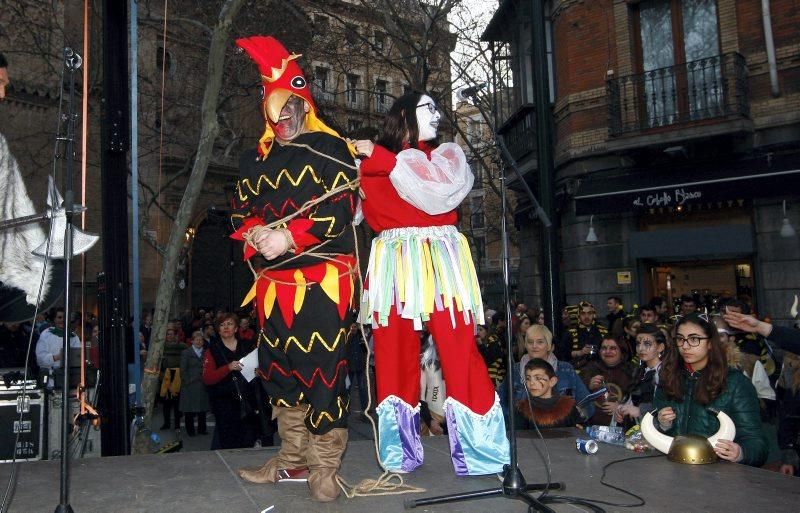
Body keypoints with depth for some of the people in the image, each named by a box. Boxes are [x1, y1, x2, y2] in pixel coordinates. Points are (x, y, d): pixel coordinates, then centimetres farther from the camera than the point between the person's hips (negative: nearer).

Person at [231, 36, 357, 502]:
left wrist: (290, 238, -20)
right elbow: (243, 209, 16)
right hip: (276, 280, 6)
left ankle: (324, 464, 8)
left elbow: (340, 210, -11)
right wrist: (254, 232, -7)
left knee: (323, 367, -5)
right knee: (281, 367, 12)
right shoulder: (256, 159, 17)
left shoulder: (331, 149, 0)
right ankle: (293, 453, 28)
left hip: (324, 278, -6)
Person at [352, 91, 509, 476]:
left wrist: (382, 159, -6)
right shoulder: (372, 163, 17)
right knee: (395, 351, -2)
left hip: (441, 261, 0)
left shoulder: (446, 155, 17)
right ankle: (401, 452, 8)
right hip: (395, 263, 1)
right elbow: (374, 215, 6)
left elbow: (437, 185, -5)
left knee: (459, 349, -8)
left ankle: (475, 452, -2)